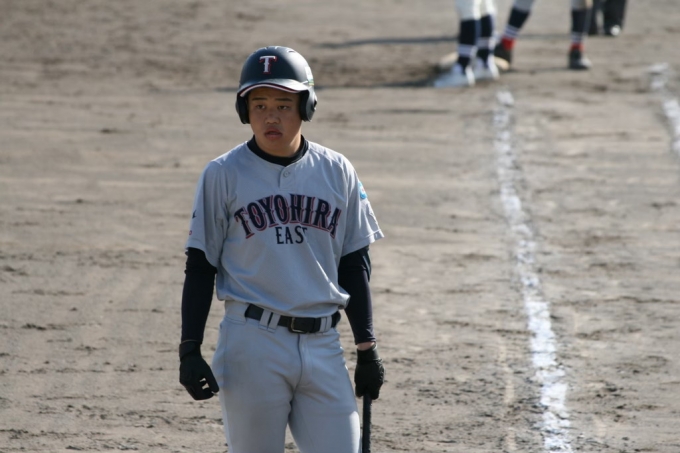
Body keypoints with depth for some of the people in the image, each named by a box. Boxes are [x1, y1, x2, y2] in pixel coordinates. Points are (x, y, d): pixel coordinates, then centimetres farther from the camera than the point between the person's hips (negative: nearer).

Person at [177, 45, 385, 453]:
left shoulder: (337, 172, 8)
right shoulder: (223, 175, 1)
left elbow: (355, 267, 13)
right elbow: (200, 269, 3)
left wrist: (367, 350, 10)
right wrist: (190, 350, -4)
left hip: (322, 344, 2)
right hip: (252, 342, -2)